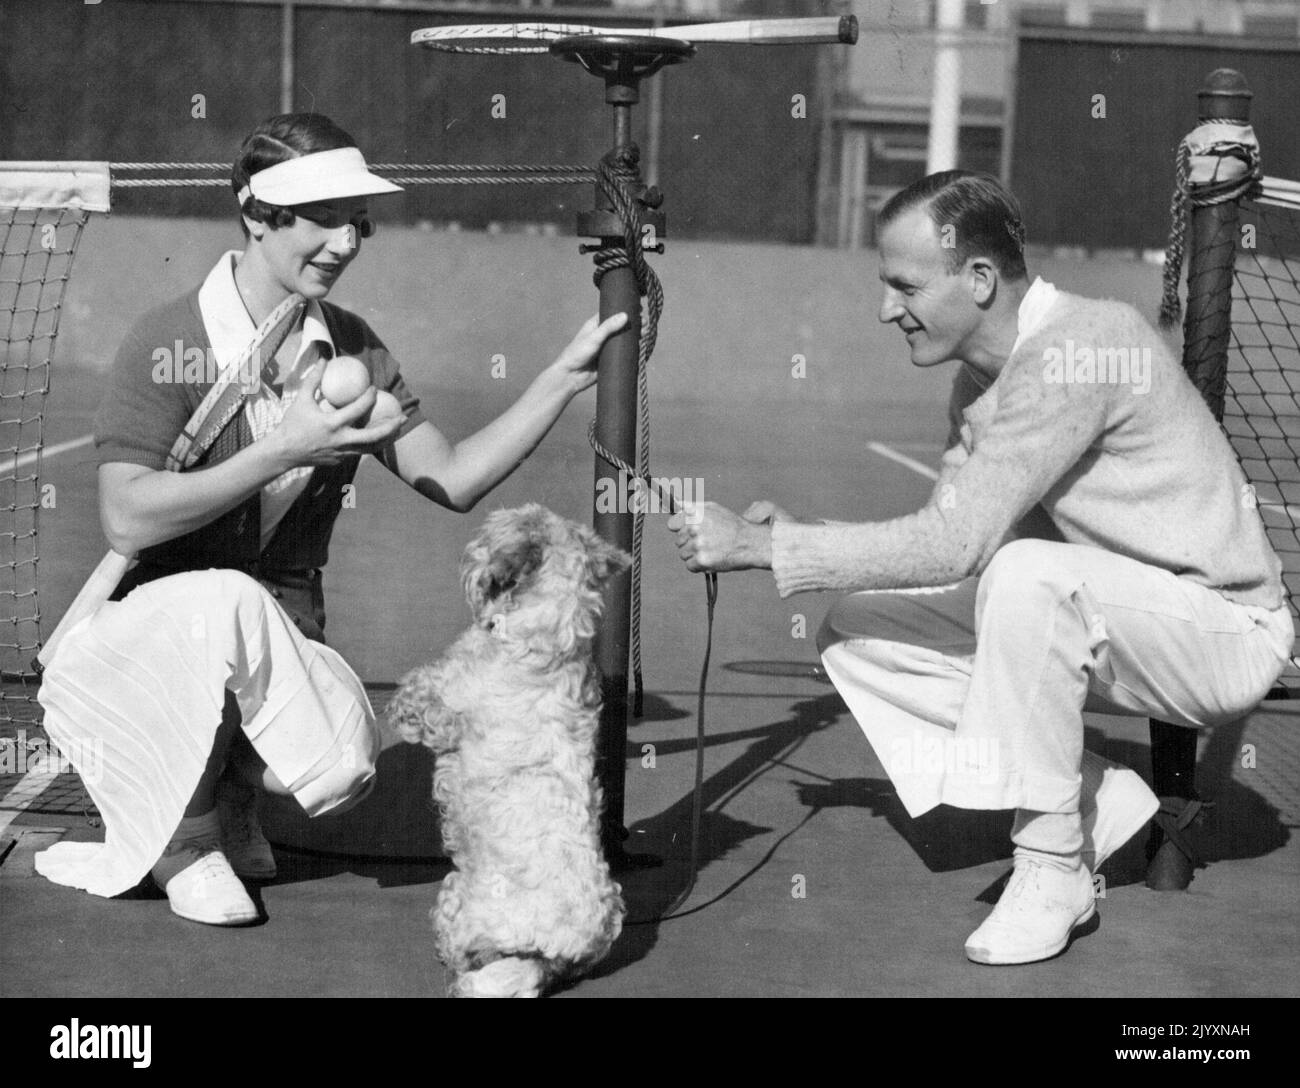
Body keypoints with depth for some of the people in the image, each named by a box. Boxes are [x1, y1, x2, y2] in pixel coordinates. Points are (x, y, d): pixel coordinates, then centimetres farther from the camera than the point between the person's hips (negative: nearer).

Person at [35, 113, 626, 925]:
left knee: (344, 766, -28)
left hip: (275, 646, 4)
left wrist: (566, 377, -7)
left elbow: (453, 481, 2)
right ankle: (183, 833, -10)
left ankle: (233, 792, 10)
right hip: (150, 630, -3)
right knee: (232, 602, -38)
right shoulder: (171, 342, -13)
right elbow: (127, 520, -22)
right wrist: (283, 452, -28)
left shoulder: (350, 348, 4)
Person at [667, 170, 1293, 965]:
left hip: (1224, 630, -9)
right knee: (857, 633, -2)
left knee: (1028, 576, -38)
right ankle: (1098, 804, 1)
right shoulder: (981, 376, 5)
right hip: (1086, 621, 9)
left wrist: (763, 547, -25)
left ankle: (1053, 872, -20)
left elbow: (955, 543, -30)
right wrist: (793, 538, -9)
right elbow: (945, 539, 5)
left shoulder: (1078, 350, -25)